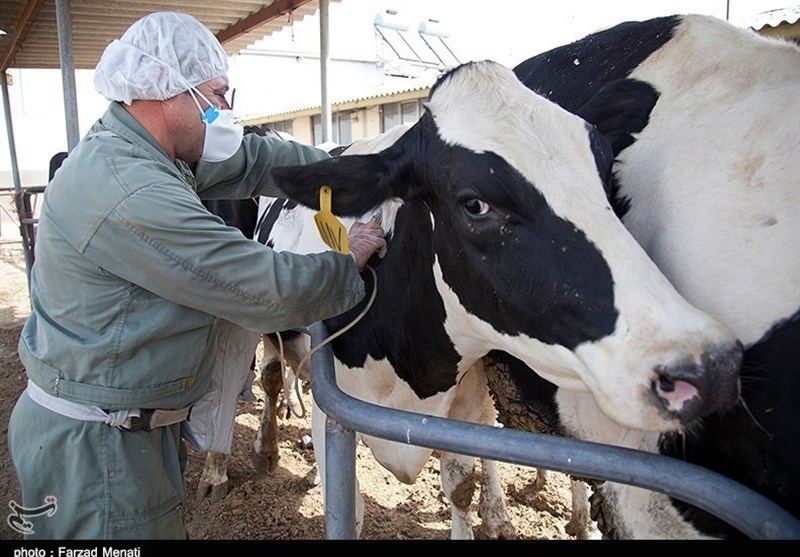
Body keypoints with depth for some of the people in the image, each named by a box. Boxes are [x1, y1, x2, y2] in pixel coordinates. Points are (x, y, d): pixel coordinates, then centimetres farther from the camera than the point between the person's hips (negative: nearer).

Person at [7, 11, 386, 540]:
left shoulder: (127, 150, 3)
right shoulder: (133, 197, -29)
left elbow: (253, 158, 8)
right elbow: (271, 291, -27)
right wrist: (352, 261, -10)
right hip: (96, 443, -9)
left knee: (162, 520, 24)